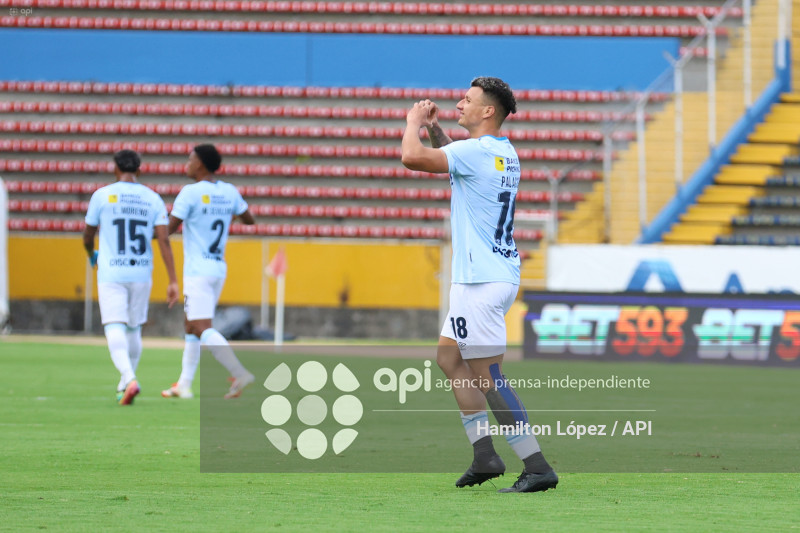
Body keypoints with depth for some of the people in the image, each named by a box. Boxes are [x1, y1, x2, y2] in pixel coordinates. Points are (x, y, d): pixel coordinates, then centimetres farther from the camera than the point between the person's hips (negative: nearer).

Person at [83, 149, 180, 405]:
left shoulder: (102, 195, -2)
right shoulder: (153, 199, 4)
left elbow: (88, 235, 8)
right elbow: (164, 240, -4)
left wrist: (92, 255, 32)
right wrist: (173, 281, -5)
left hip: (111, 274, -3)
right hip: (141, 274, 3)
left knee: (115, 329, -10)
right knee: (134, 330, 20)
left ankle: (129, 378, -33)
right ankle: (124, 384, 31)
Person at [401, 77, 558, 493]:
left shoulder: (478, 151, -16)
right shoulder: (503, 153, 14)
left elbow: (412, 157, -23)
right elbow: (452, 162, 35)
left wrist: (413, 122, -4)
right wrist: (434, 128, 20)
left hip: (481, 280, -10)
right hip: (500, 274, 10)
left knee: (487, 377, -9)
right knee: (449, 356, 19)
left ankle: (537, 466, -12)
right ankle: (484, 454, 16)